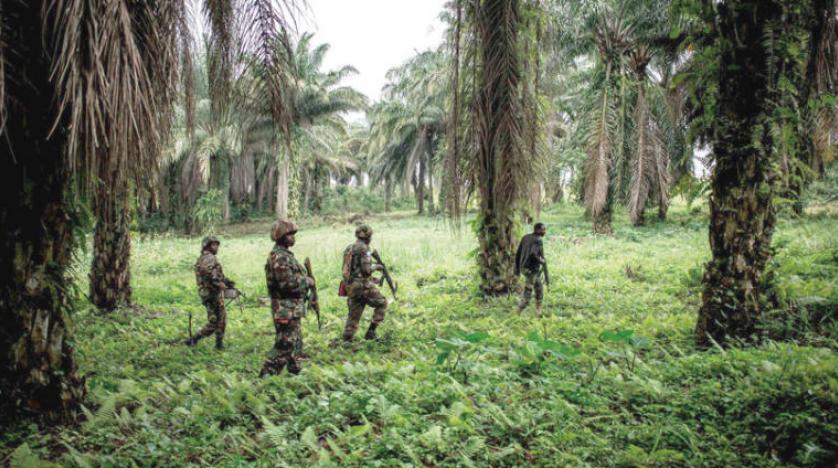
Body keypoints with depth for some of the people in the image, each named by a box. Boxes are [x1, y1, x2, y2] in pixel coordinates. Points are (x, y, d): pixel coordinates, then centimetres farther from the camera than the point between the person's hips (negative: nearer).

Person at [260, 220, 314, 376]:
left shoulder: (285, 255, 14)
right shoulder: (279, 257, -19)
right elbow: (289, 283, -25)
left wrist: (305, 280, 7)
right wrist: (307, 281, -11)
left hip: (292, 308, 10)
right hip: (286, 309, -10)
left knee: (296, 342, 18)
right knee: (284, 344, -6)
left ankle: (295, 370, 27)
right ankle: (267, 374, -1)